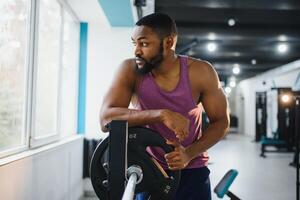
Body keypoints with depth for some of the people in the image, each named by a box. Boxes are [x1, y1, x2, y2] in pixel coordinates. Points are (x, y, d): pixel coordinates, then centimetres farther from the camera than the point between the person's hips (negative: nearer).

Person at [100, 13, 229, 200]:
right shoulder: (130, 70, -15)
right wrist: (161, 114, -34)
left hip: (192, 171, 0)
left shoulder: (201, 72, -15)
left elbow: (221, 121, -6)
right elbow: (106, 119, -24)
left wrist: (189, 154, -21)